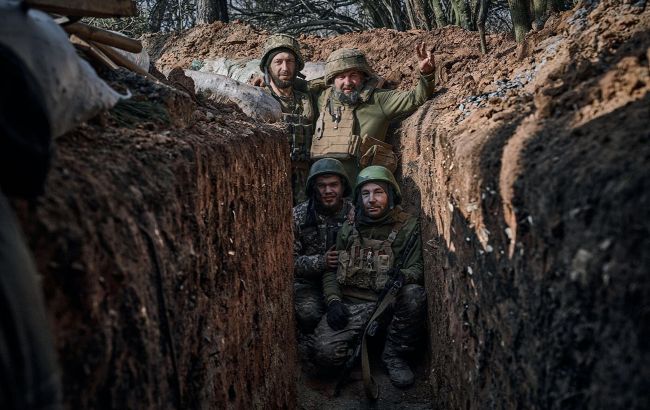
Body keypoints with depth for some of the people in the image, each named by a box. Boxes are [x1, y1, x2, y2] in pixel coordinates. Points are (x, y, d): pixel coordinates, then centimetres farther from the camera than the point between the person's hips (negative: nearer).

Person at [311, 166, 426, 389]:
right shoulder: (348, 229, 9)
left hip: (389, 302, 0)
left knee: (415, 295, -35)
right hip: (351, 304, 1)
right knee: (325, 353, -24)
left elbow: (417, 268, -4)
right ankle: (362, 342, 11)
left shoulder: (408, 227, 2)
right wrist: (333, 301, -8)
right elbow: (330, 270, 10)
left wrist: (403, 276, -28)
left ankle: (394, 355, -9)